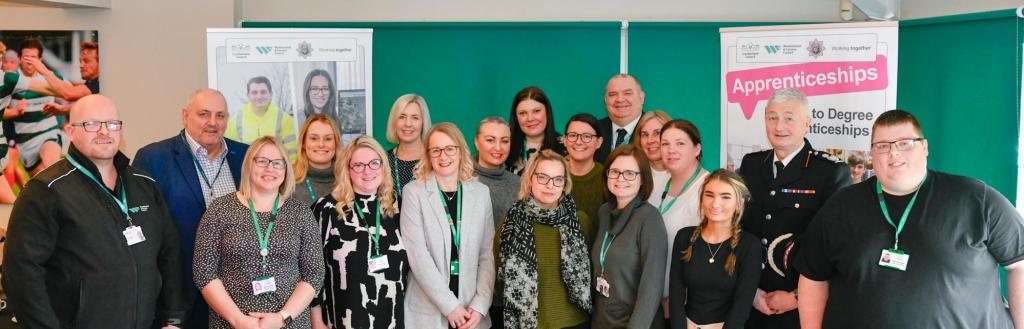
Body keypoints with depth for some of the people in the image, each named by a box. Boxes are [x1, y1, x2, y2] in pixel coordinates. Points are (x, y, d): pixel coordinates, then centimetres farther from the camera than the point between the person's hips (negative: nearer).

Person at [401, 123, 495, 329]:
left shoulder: (481, 192, 4)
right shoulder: (414, 192, -5)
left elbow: (487, 253, 2)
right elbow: (417, 254, -12)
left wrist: (479, 305, -8)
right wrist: (449, 306, -15)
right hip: (427, 311, -2)